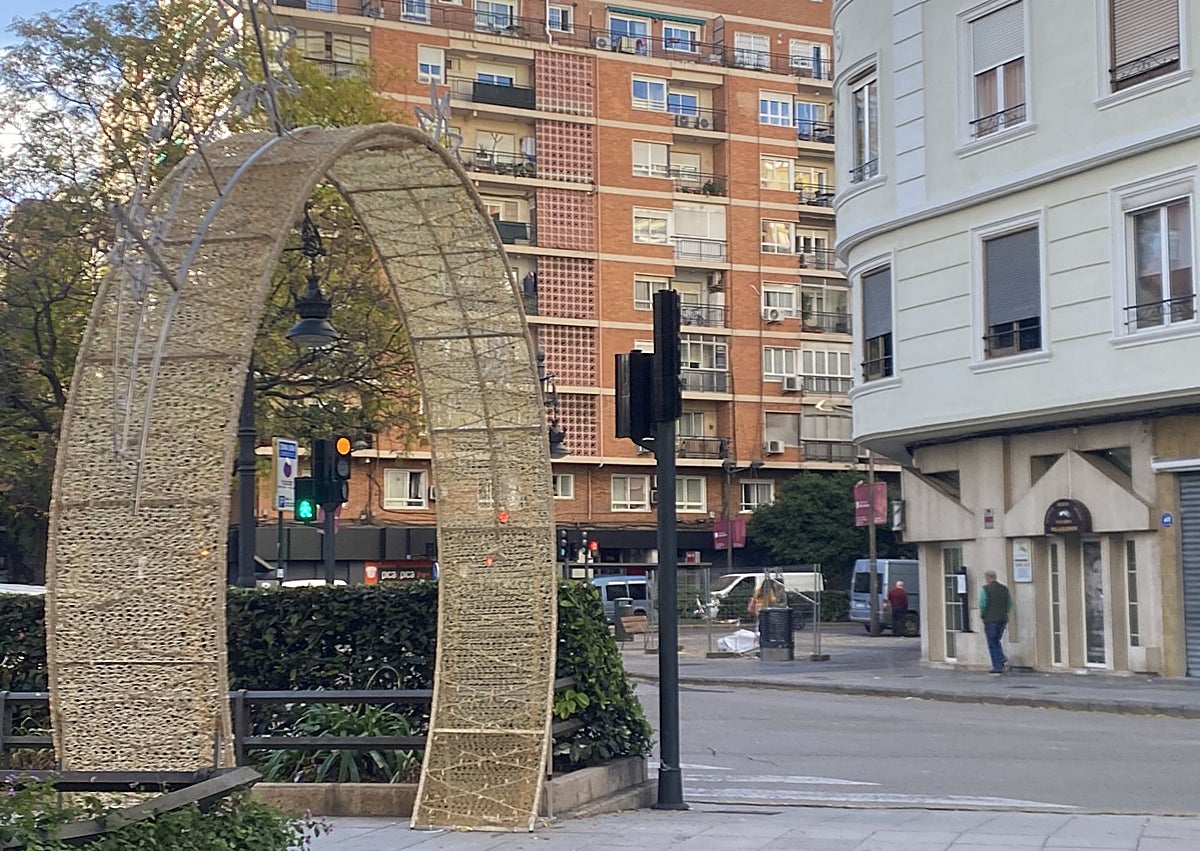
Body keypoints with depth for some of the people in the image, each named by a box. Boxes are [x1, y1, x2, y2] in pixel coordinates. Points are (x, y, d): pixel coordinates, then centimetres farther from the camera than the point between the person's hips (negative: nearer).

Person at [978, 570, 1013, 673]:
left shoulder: (985, 589, -9)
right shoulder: (1004, 588, 8)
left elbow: (982, 604, -14)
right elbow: (1010, 603, 8)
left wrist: (981, 615, 2)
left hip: (990, 619, -5)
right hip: (1003, 619, 5)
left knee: (992, 643, 3)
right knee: (996, 641, 20)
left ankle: (997, 667, -1)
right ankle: (1003, 659, 0)